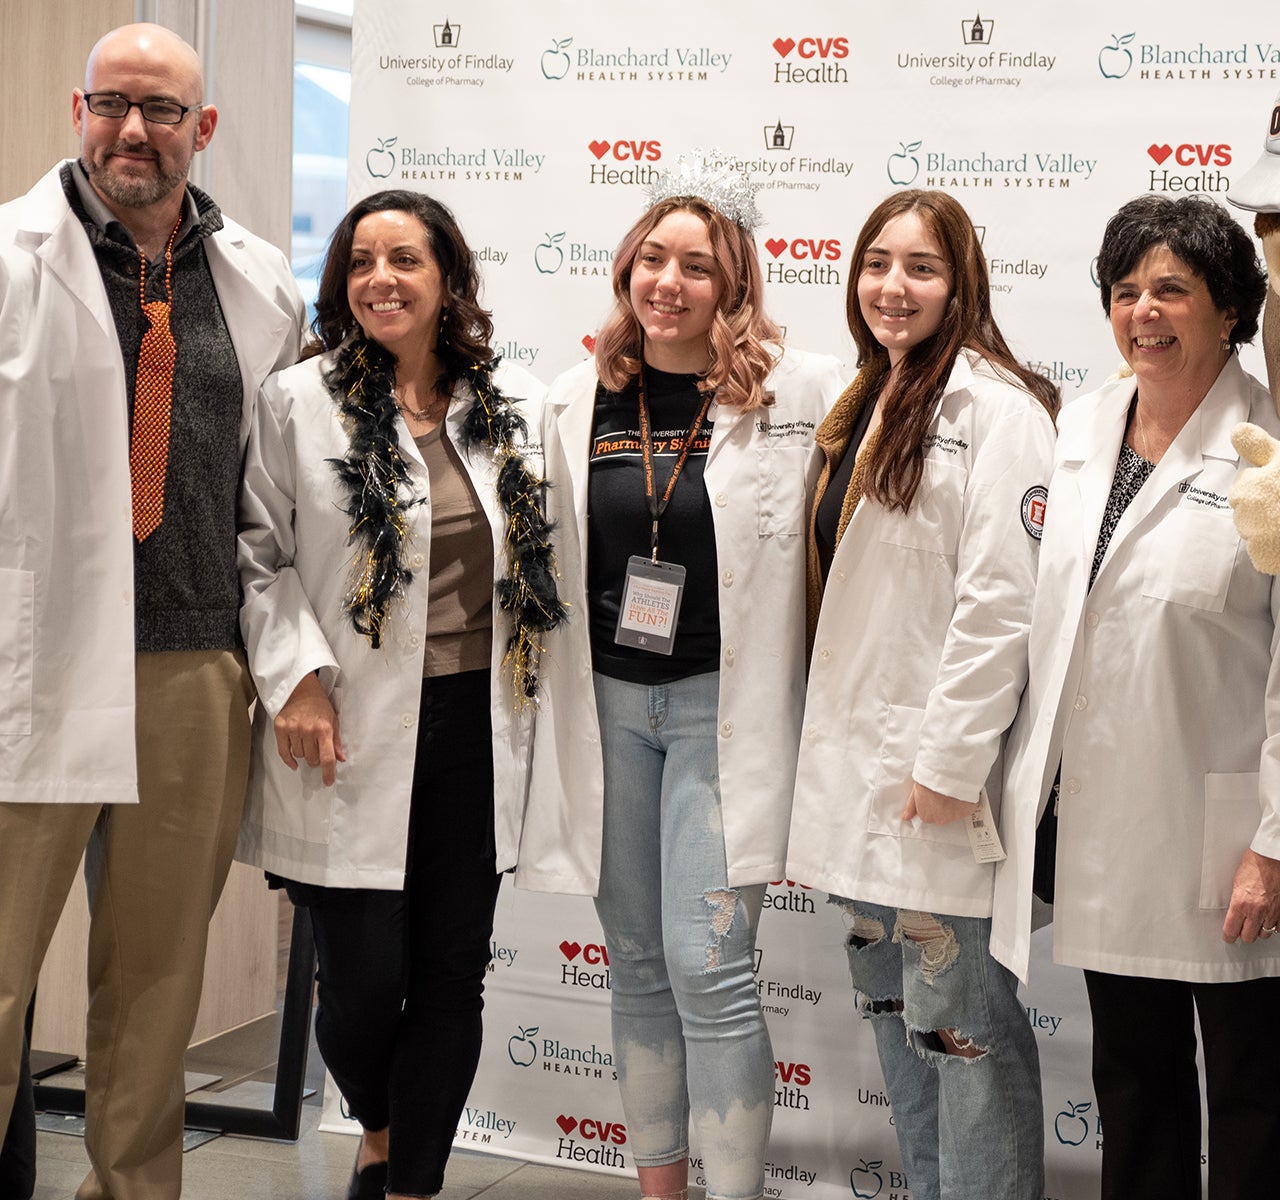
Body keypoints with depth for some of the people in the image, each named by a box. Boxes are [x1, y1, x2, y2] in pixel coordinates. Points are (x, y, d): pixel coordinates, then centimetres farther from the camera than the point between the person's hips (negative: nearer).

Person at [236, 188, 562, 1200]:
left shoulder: (514, 403, 6)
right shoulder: (299, 402, -2)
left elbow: (544, 549, 15)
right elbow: (261, 556, -1)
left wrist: (529, 681, 10)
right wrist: (296, 678, -11)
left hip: (477, 729, 3)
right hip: (354, 737, -3)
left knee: (453, 977, 6)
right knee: (366, 978, -2)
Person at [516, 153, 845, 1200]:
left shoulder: (802, 394, -7)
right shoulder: (578, 402, 5)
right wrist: (552, 704, 14)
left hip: (725, 703, -4)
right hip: (606, 702, 4)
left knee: (709, 968, -9)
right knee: (637, 965, 12)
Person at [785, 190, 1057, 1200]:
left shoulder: (994, 406, -12)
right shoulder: (869, 408, 16)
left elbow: (1002, 597, -19)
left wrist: (950, 760, -20)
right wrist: (831, 751, 15)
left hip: (937, 774, -9)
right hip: (859, 760, 9)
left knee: (961, 1022, -4)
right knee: (894, 1008, 17)